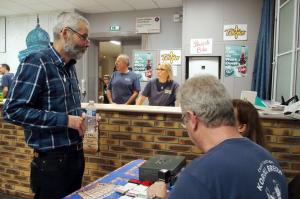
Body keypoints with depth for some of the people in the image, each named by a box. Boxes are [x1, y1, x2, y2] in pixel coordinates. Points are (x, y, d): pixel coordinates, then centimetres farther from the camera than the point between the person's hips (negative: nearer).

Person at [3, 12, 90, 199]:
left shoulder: (69, 66, 11)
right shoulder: (36, 63, -16)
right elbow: (14, 110, -22)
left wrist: (80, 115, 1)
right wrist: (65, 120, -24)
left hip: (76, 154, 8)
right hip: (52, 160, -8)